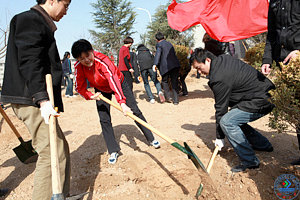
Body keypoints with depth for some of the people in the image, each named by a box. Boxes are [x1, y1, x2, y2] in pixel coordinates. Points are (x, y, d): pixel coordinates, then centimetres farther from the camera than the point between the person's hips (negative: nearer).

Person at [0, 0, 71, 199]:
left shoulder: (42, 24, 24)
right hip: (32, 99, -10)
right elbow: (29, 62, -20)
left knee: (60, 148, 13)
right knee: (52, 152, -11)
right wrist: (42, 99, -28)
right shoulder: (30, 19, -7)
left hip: (37, 99, 10)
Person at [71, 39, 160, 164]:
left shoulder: (102, 60, -38)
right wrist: (90, 96, -31)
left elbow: (113, 80, -50)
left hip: (118, 84, -3)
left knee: (135, 111, 0)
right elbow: (80, 87, -11)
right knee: (104, 120, -7)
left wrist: (122, 102, -61)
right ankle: (113, 151, 6)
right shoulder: (78, 67, -23)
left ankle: (151, 139, 17)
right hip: (101, 90, 4)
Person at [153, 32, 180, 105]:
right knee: (174, 82, 8)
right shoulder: (169, 43, 23)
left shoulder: (159, 45, 2)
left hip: (166, 66, -5)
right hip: (175, 65, 6)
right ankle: (176, 100, 7)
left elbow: (158, 54, -16)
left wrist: (155, 64, -26)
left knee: (164, 81, 14)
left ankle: (168, 96, 6)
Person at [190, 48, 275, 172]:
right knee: (235, 120, 19)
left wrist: (220, 137, -5)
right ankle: (264, 145, 33)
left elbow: (220, 108, -16)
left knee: (227, 122, -19)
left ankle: (250, 161, -9)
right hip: (265, 92, 10)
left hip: (261, 101, -10)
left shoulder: (219, 79, -23)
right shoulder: (223, 59, 6)